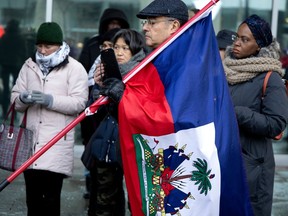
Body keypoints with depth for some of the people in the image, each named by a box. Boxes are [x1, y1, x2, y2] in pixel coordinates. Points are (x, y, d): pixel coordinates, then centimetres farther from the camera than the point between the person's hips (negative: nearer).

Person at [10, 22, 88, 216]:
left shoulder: (75, 68, -1)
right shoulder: (29, 65, 13)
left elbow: (79, 103, -10)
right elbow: (15, 98, 12)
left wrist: (51, 100, -22)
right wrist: (22, 99, -12)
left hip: (57, 143, -4)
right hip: (31, 141, 5)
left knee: (50, 198, -5)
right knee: (32, 196, 9)